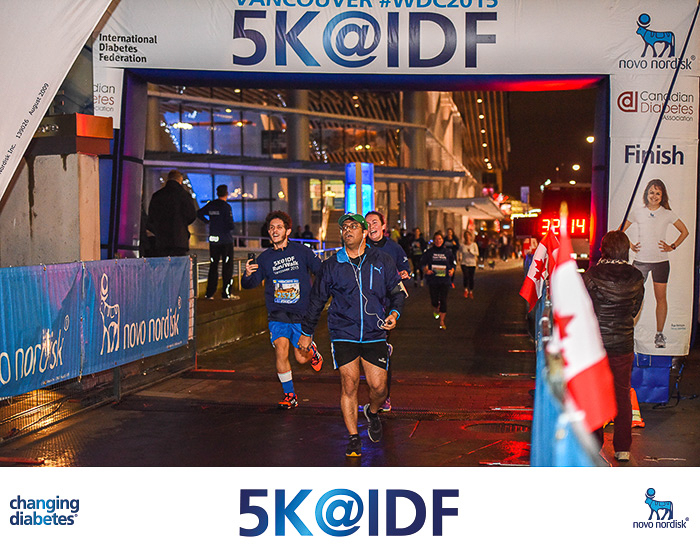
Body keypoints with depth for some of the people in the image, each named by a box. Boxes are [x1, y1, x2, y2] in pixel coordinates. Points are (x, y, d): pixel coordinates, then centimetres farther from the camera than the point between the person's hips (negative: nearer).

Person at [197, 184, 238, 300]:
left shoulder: (211, 205, 4)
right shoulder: (226, 207, -13)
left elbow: (199, 213, 15)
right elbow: (230, 224, -18)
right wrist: (231, 229, 2)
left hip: (213, 240, 5)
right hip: (226, 241, -5)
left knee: (213, 266, 12)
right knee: (227, 267, 2)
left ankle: (209, 293, 11)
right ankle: (226, 293, 1)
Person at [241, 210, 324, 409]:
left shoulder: (302, 251, -1)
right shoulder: (265, 258, 3)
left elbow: (321, 273, 6)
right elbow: (249, 284, 0)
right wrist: (247, 275, -21)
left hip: (302, 313, -1)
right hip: (277, 313, 1)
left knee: (301, 358, 1)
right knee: (281, 349, -17)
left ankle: (312, 350, 39)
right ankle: (289, 395, -1)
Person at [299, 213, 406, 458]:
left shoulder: (382, 261, 3)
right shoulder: (331, 265, 2)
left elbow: (397, 292, 11)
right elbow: (317, 300, 11)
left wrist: (394, 312, -10)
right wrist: (306, 333, 15)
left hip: (374, 334, 1)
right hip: (343, 334, 0)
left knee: (378, 386, -3)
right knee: (349, 384, -6)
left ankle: (372, 412, 32)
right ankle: (353, 438, 5)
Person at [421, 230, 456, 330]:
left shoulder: (448, 252, 5)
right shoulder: (429, 252, 1)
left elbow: (452, 263, 14)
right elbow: (423, 263, 7)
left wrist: (452, 270, -5)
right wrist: (426, 270, -11)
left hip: (445, 280, 0)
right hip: (433, 280, 0)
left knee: (443, 300, -4)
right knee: (434, 299, 3)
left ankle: (442, 321, 1)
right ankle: (436, 311, 39)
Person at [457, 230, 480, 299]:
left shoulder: (474, 244, -1)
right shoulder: (462, 245, 3)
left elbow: (477, 253, -6)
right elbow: (459, 252, 19)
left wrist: (471, 251, -21)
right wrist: (459, 258, 4)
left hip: (472, 263, 0)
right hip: (464, 263, 0)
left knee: (471, 278, 2)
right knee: (465, 276, -17)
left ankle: (471, 292, 17)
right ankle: (466, 290, 3)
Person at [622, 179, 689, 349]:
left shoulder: (667, 214, 2)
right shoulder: (638, 212, 2)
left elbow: (684, 232, 13)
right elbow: (621, 231, 13)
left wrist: (672, 247, 4)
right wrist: (630, 246, 3)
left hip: (661, 261, 0)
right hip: (640, 260, 0)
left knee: (661, 298, 2)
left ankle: (659, 334, 11)